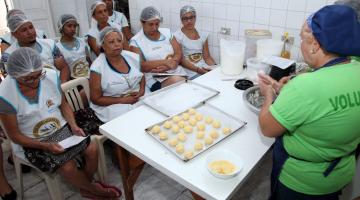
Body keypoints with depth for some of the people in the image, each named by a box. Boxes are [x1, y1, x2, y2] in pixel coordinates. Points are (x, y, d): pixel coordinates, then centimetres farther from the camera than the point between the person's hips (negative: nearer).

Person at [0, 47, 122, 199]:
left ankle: (85, 186, 16)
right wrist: (45, 146, -22)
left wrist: (73, 125, -11)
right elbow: (14, 135, -12)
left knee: (92, 150, -13)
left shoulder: (51, 76, -13)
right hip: (33, 142, -3)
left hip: (61, 128, 4)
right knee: (68, 167, -21)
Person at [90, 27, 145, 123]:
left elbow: (142, 76, 19)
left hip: (139, 99, 6)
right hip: (112, 105, -5)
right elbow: (96, 99, -8)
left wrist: (142, 90, -3)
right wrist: (122, 100, -17)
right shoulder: (97, 67, -13)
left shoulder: (132, 57, 1)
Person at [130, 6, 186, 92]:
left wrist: (168, 65, -14)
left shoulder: (167, 32, 14)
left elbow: (179, 54, 7)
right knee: (177, 81, -32)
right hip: (155, 78, -4)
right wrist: (165, 62, -16)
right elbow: (141, 66, -8)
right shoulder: (136, 41, 2)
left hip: (176, 71, 4)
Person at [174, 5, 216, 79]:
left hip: (205, 68, 6)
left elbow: (207, 57, 13)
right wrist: (198, 70, -20)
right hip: (190, 72, -6)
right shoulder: (177, 36, -2)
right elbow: (180, 59, -9)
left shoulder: (203, 35, 14)